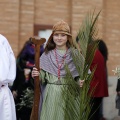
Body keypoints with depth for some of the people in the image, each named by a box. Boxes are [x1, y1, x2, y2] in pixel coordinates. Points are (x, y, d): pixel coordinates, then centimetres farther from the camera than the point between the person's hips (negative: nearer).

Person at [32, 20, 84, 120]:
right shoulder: (47, 55, 7)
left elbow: (78, 76, 3)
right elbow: (43, 77, 7)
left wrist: (80, 82, -17)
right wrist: (37, 75, -13)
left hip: (68, 94, -1)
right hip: (50, 95, 1)